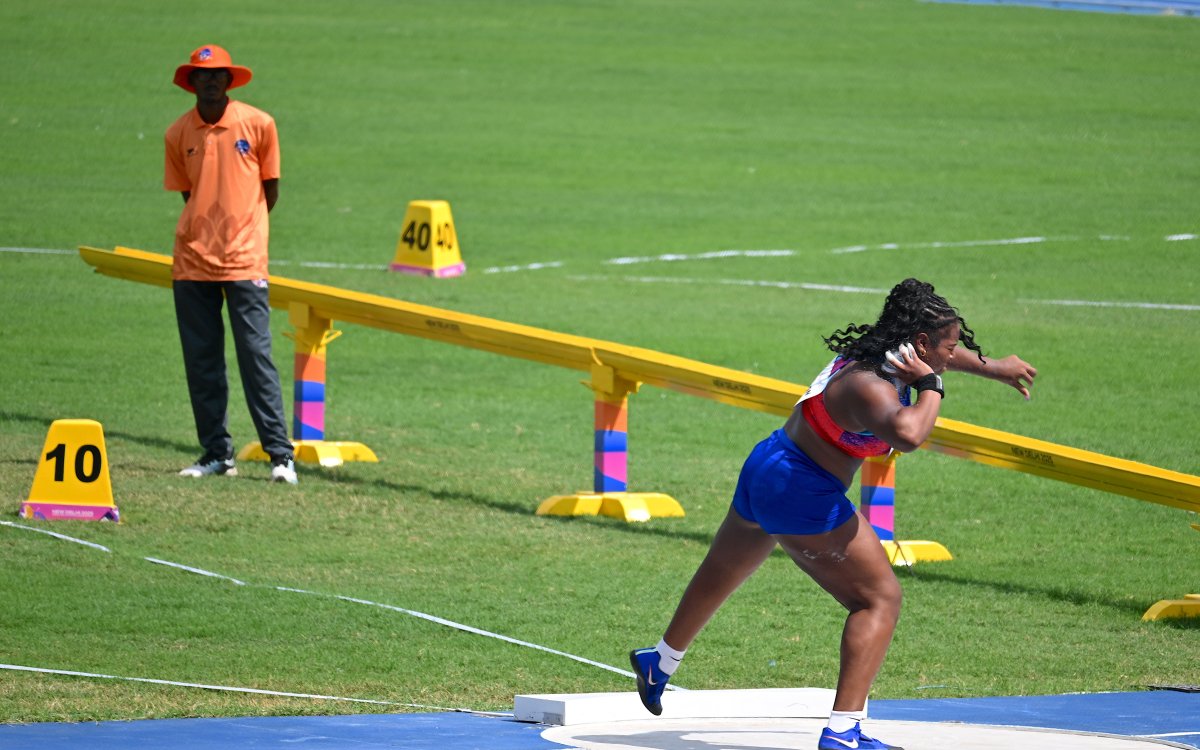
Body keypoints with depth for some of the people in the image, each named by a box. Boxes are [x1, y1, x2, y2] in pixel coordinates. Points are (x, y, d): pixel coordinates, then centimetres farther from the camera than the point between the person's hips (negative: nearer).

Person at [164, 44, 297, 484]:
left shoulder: (258, 125, -2)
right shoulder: (178, 134, 5)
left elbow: (270, 191, 7)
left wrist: (241, 230, 9)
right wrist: (207, 234, 10)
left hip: (244, 261, -3)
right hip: (192, 263, 3)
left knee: (256, 357, -9)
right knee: (201, 361, 4)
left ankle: (281, 455, -8)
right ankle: (216, 455, 12)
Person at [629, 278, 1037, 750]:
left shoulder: (877, 351, 3)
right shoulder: (872, 388, -27)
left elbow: (938, 357, 27)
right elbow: (907, 435, -50)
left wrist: (991, 368, 36)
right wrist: (930, 388, -32)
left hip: (766, 468, 11)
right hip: (801, 495, -11)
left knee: (722, 574, 31)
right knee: (879, 598, -8)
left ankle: (659, 666, 56)